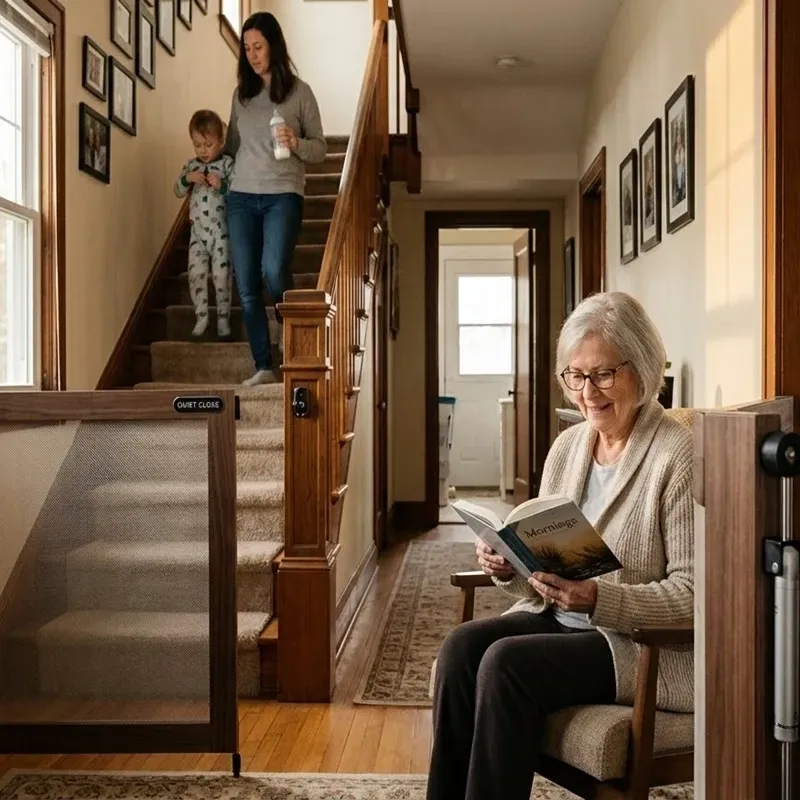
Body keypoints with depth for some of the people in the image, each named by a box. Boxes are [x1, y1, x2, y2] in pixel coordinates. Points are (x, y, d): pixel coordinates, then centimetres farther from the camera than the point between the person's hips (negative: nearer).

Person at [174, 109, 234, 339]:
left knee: (222, 276, 0)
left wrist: (222, 185, -24)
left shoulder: (227, 164, -4)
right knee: (196, 275, 3)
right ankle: (201, 318, 15)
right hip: (198, 231, 4)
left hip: (221, 231, -4)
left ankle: (223, 318, 12)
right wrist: (187, 178, -11)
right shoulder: (191, 165, 9)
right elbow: (178, 191, 7)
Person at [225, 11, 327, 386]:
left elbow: (320, 148, 3)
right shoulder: (241, 94, 14)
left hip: (283, 195, -4)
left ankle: (286, 318, 10)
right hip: (241, 197, 4)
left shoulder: (299, 91, 3)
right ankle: (263, 367, 4)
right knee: (247, 287, -3)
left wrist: (296, 143, -14)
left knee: (274, 270, -25)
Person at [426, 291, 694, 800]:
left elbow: (693, 594, -15)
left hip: (650, 644, -6)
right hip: (559, 620, 7)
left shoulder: (679, 454, -13)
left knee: (506, 662, -27)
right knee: (462, 645, -19)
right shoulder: (568, 446, 9)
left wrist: (597, 599, -27)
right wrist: (509, 569, -8)